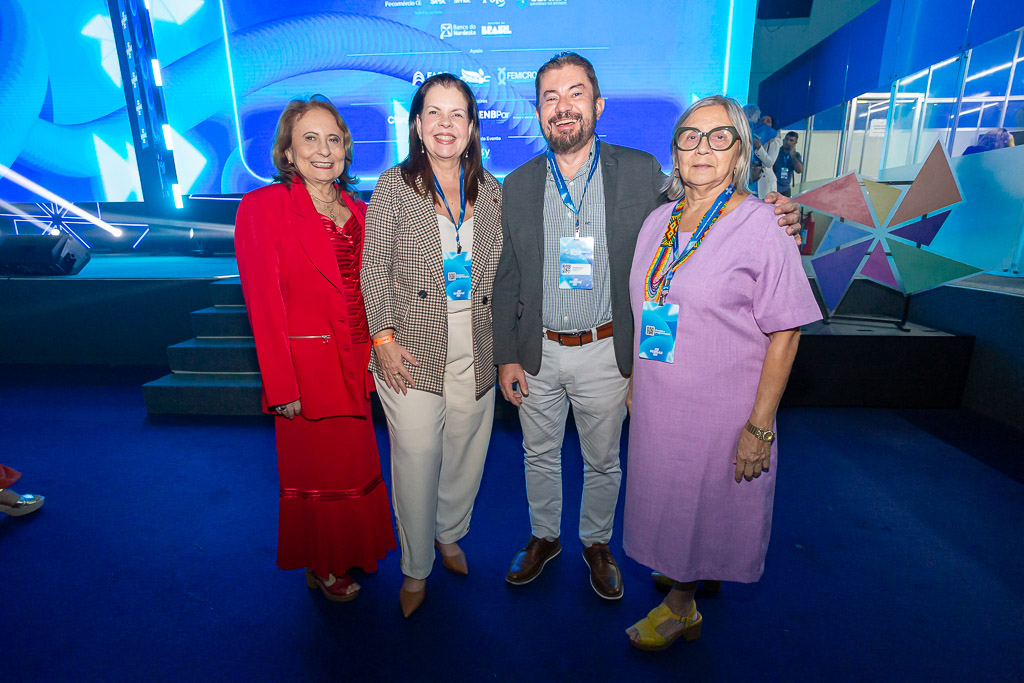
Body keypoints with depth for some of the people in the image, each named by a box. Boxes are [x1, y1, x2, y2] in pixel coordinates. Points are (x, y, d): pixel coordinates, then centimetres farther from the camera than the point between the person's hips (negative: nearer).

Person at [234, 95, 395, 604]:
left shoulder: (358, 211, 8)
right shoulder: (262, 207, -9)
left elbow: (370, 294, 10)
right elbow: (263, 304, -13)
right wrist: (281, 386, -15)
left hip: (357, 367, 6)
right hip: (307, 367, -5)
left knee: (353, 466, 19)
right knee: (317, 472, 12)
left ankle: (349, 555, 45)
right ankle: (322, 567, 38)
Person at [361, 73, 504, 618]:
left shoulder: (491, 191, 8)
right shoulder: (393, 186, 0)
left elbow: (499, 272, 9)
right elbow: (374, 270, -2)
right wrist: (383, 338, -10)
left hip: (475, 350, 3)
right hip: (412, 349, -3)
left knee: (466, 452, 14)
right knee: (416, 457, 2)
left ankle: (449, 533, 43)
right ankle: (416, 568, 27)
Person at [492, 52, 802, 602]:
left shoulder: (641, 172, -5)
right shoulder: (517, 186, 0)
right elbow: (505, 281, 2)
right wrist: (506, 357, 1)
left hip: (605, 352, -1)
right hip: (537, 351, 2)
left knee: (603, 460, 16)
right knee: (539, 454, 18)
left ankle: (596, 543, 44)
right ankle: (543, 537, 44)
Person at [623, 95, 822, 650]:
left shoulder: (761, 226, -13)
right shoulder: (657, 221, 4)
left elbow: (784, 334, -14)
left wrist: (759, 426, -15)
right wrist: (634, 380, 11)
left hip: (723, 409, -5)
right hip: (657, 403, 5)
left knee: (704, 506, 13)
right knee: (668, 497, 21)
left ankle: (680, 606, 37)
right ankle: (689, 573, 49)